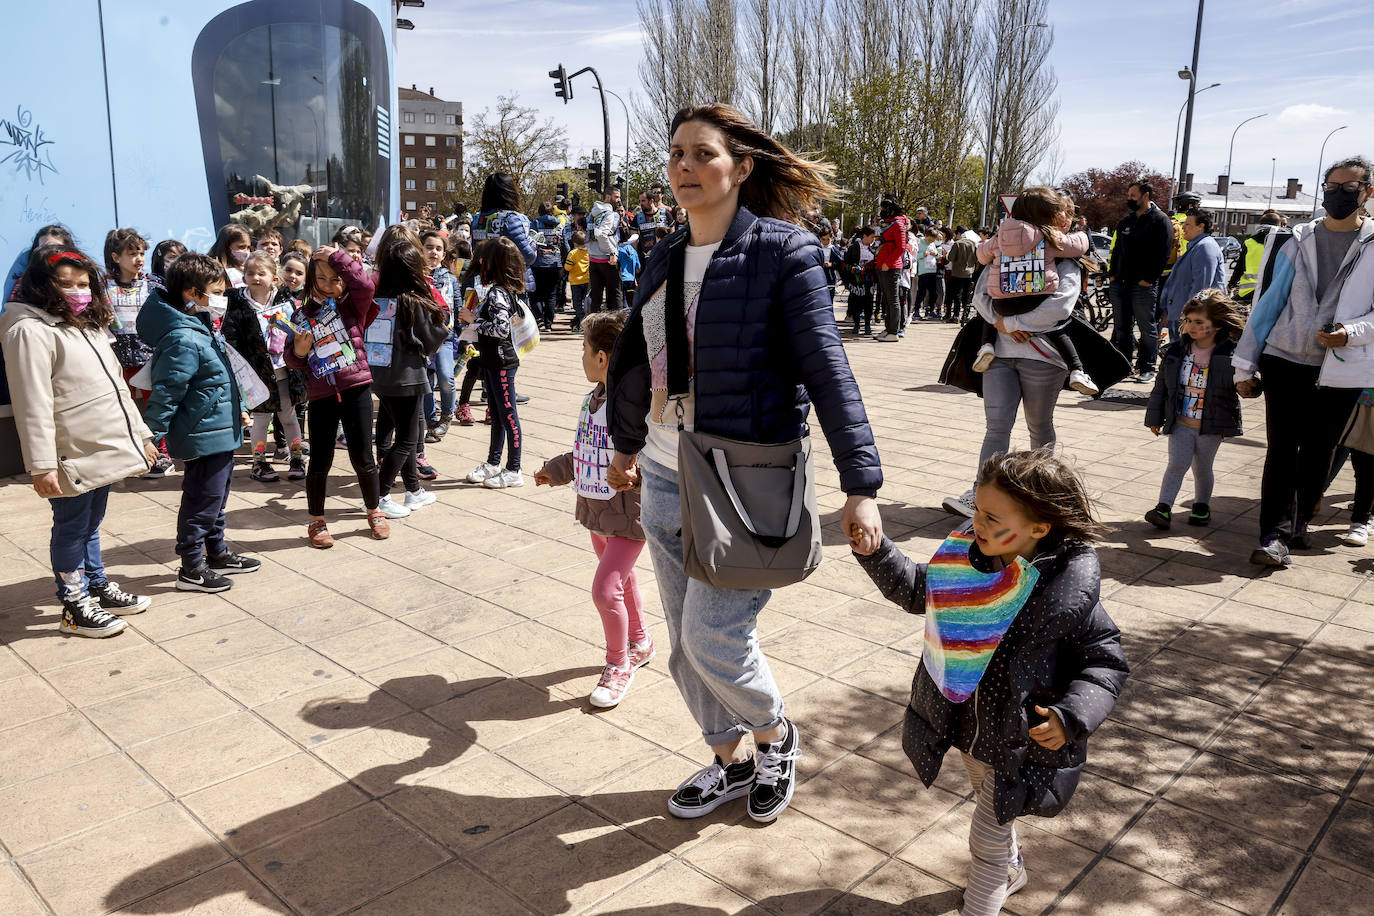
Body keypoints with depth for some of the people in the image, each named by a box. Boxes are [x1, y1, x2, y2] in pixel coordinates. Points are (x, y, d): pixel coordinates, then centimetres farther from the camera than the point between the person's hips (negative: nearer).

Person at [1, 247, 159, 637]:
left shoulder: (88, 325, 15)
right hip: (71, 458, -8)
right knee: (71, 528, 4)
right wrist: (41, 465, -24)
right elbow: (33, 406, -21)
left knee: (91, 524, 21)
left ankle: (98, 588, 34)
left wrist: (140, 433, 19)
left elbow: (116, 385, 20)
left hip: (103, 451, 8)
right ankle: (75, 608, 16)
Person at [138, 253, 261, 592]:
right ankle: (191, 570, 14)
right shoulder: (184, 340, -23)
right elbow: (165, 392, -23)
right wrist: (152, 434, -22)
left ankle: (217, 554, 36)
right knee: (201, 502, 1)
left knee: (217, 498, 21)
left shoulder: (204, 331, 9)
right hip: (204, 437, -10)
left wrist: (237, 410, 28)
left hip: (222, 434, 10)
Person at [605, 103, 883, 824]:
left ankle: (776, 736, 26)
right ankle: (731, 761, 37)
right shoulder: (664, 259, 9)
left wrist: (861, 484, -18)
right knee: (686, 644, 14)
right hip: (664, 480, 7)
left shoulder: (782, 252, -10)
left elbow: (827, 371, -14)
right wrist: (626, 444, 30)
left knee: (714, 640, -7)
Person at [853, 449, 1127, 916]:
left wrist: (1072, 716, -29)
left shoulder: (1067, 591, -26)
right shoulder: (969, 554, -12)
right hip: (970, 726, 6)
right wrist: (873, 551, -8)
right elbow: (918, 590, 4)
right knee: (990, 808, 31)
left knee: (987, 836, 9)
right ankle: (1009, 870, 60)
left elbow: (1107, 663, -15)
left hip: (1020, 742, -6)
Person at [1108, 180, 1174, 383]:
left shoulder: (1160, 221, -5)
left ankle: (1146, 369, 4)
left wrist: (1148, 279, -16)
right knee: (1121, 327, 11)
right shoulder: (1126, 221, 18)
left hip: (1143, 286, -7)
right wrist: (1112, 274, 10)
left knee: (1147, 329, -1)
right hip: (1119, 284, 7)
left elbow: (1163, 254, -11)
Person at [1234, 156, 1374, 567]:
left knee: (1318, 453, 8)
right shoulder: (1299, 243, 6)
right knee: (1282, 450, -4)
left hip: (1341, 371, 0)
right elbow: (1268, 303, 7)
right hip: (1286, 362, 0)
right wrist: (1245, 365, 4)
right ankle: (1275, 535, -2)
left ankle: (1299, 523, 23)